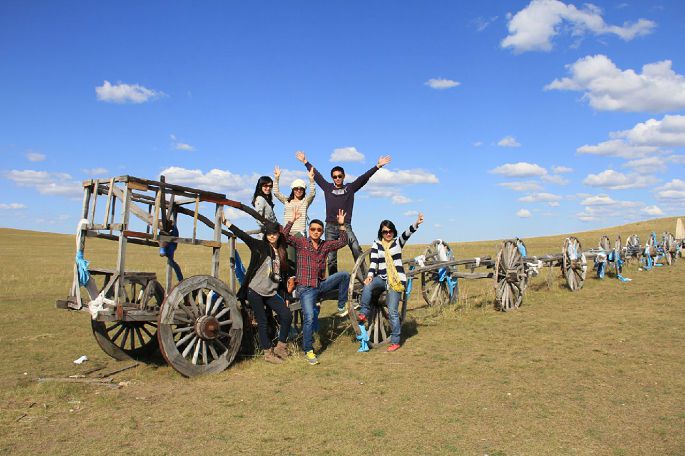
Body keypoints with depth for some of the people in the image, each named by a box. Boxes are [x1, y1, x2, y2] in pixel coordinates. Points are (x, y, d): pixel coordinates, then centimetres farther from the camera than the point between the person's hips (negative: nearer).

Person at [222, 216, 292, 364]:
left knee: (287, 315, -4)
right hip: (255, 291, -5)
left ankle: (280, 347, 11)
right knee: (262, 322, 0)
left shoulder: (281, 252, 10)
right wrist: (227, 223, -25)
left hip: (271, 293, 5)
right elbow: (243, 235, -16)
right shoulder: (260, 246, -5)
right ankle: (268, 352, 14)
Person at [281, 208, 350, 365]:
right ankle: (308, 351, 0)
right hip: (306, 288, -4)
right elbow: (284, 236, -14)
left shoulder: (325, 245, 11)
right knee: (309, 317, -15)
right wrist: (292, 221, -19)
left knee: (344, 275, -13)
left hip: (321, 284, 4)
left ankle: (342, 306, 3)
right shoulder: (301, 242, -1)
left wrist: (342, 225, 5)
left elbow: (342, 242, 13)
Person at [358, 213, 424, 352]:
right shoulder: (376, 244, 8)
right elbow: (373, 261, -3)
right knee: (367, 285, -31)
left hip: (397, 280, -2)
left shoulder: (398, 242, 5)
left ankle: (395, 341, 5)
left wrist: (416, 223, -34)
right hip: (382, 277, 2)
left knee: (392, 312, -7)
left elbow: (407, 233, -14)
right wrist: (370, 275, -22)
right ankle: (364, 313, -16)